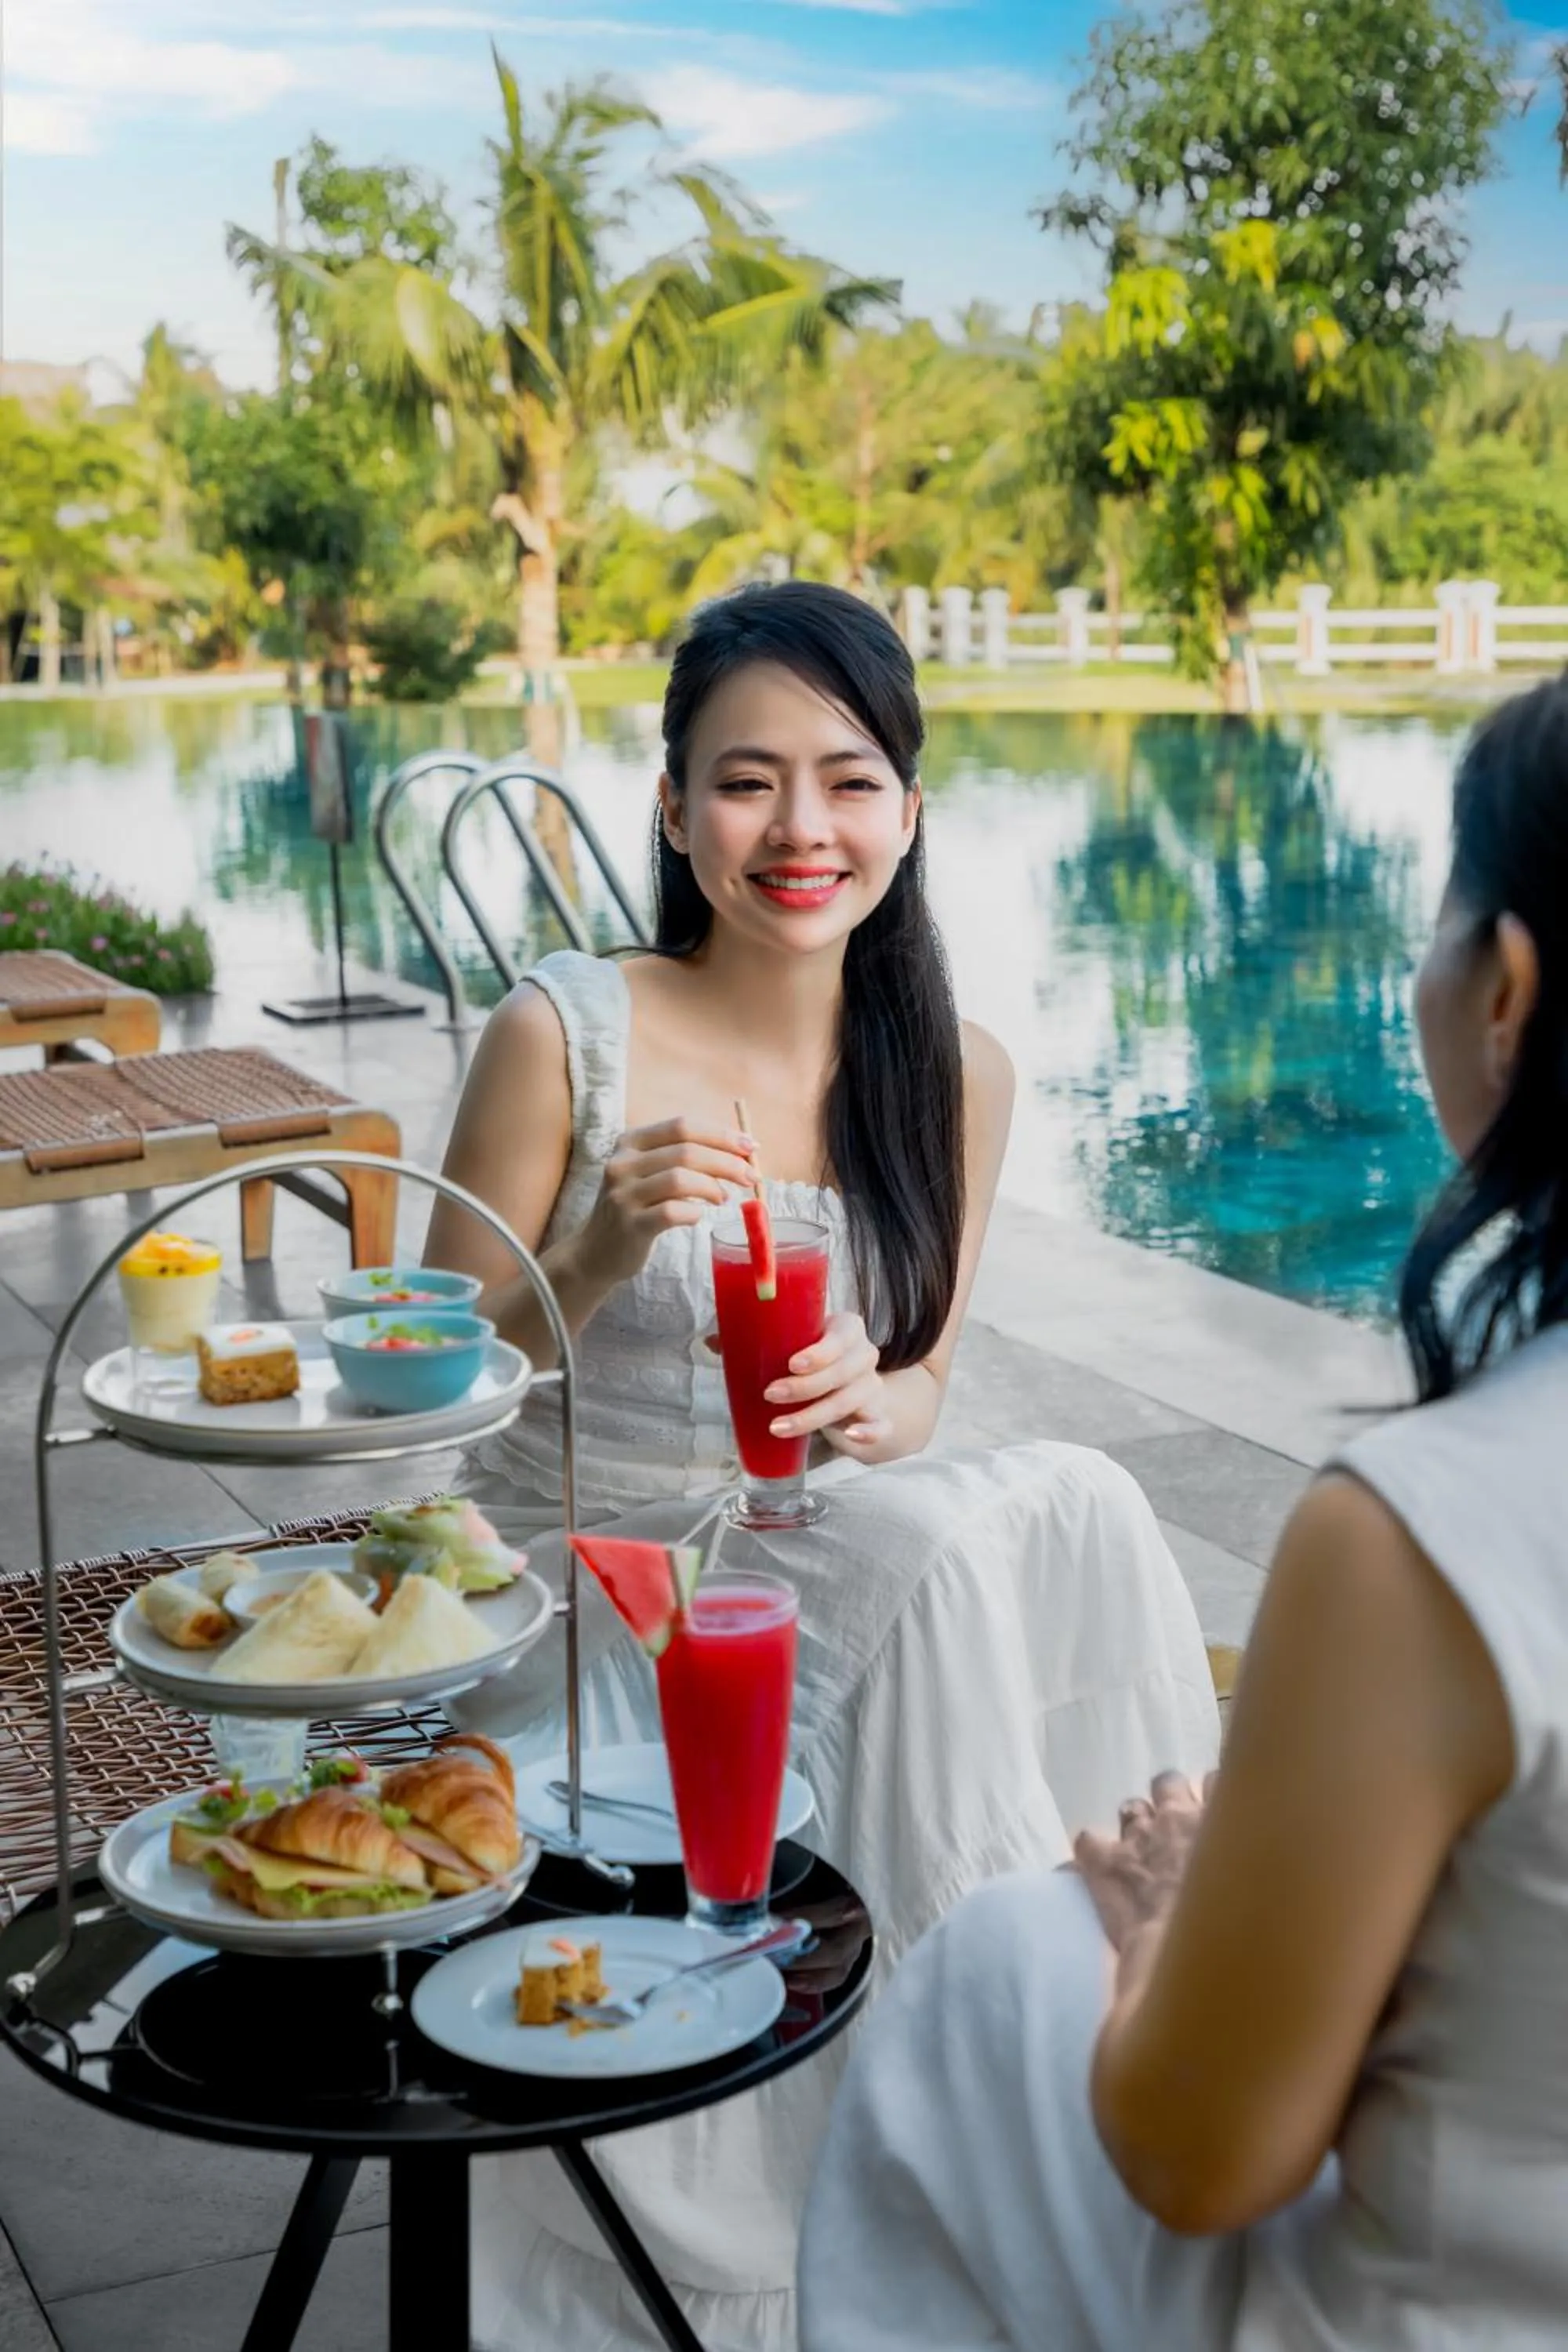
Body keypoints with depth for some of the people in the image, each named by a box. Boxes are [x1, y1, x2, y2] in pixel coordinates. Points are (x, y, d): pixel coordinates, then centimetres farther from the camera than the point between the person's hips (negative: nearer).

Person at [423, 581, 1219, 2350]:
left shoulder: (954, 1077, 1)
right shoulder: (563, 1036, -11)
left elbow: (917, 1384, 9)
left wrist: (875, 1407, -16)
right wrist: (601, 1257, -25)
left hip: (817, 1571, 4)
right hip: (578, 1599, -4)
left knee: (1075, 1498, -26)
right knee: (946, 1544, -30)